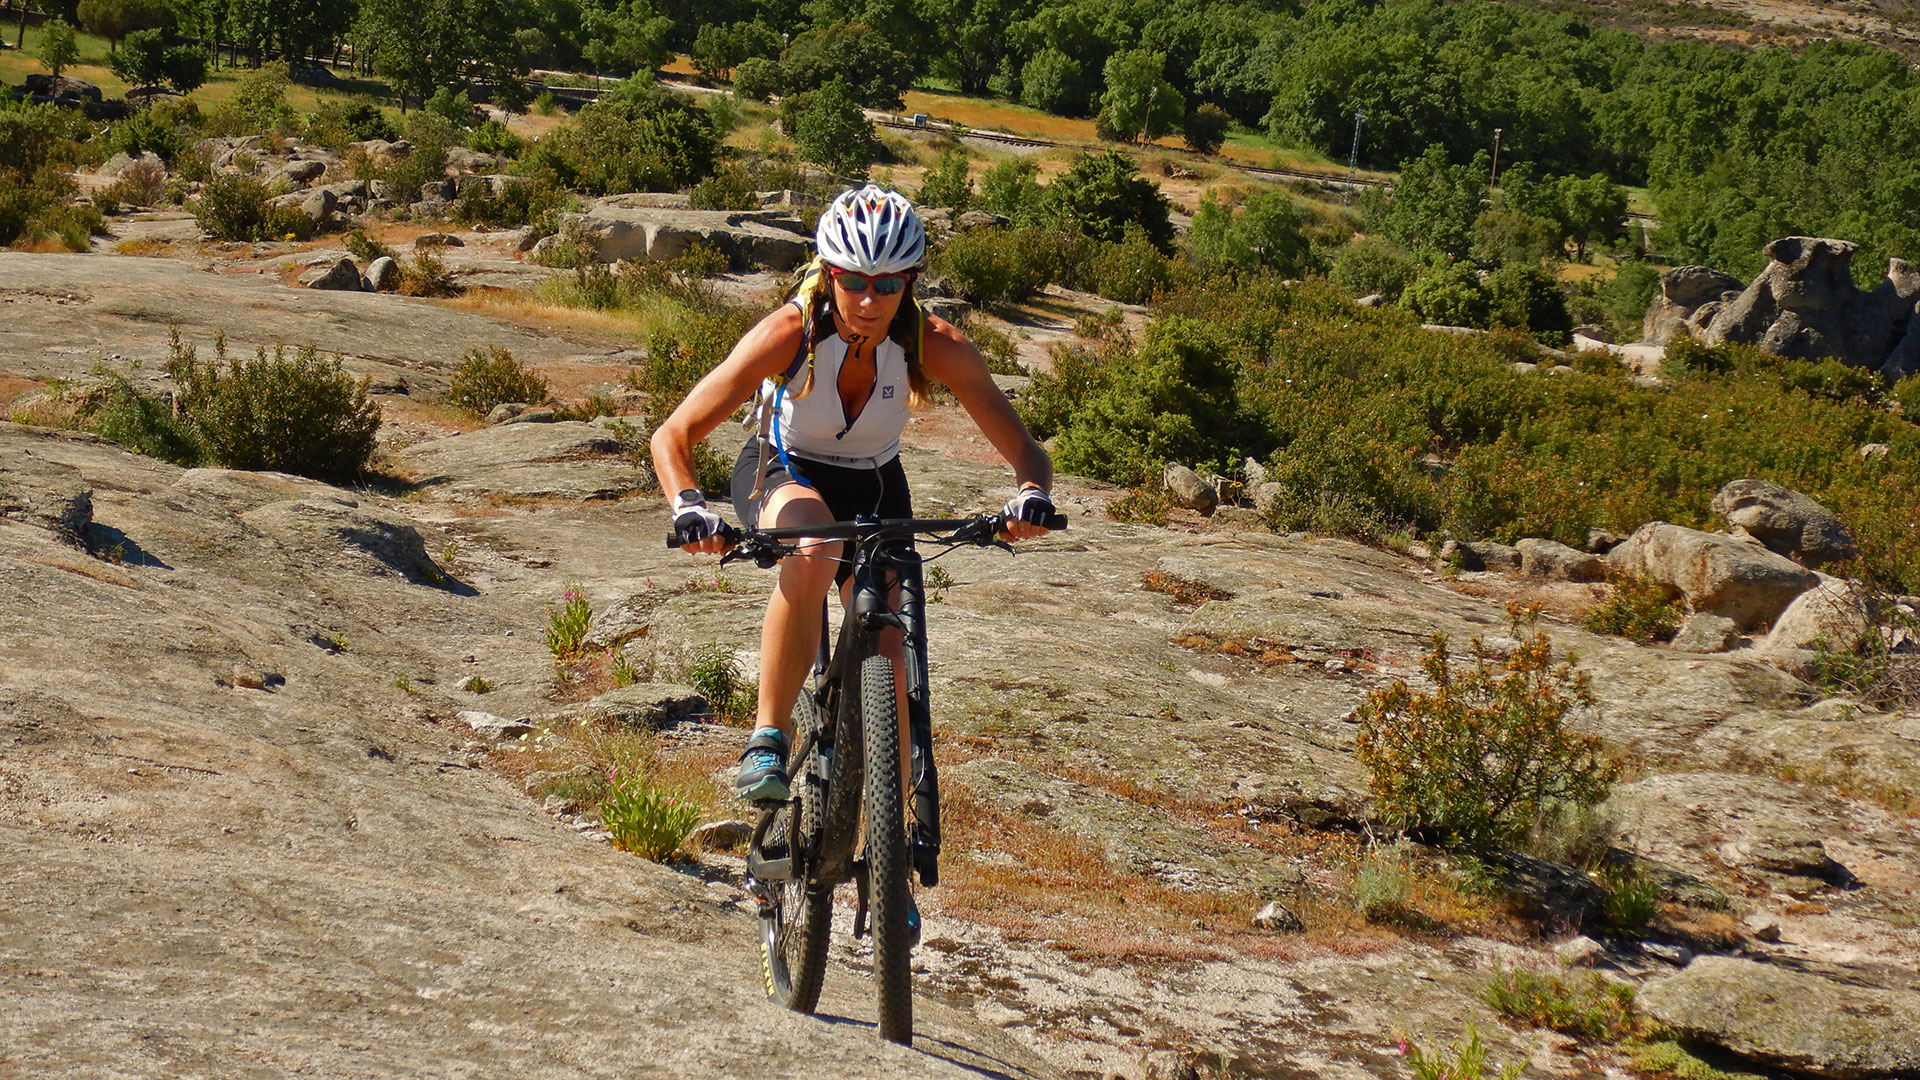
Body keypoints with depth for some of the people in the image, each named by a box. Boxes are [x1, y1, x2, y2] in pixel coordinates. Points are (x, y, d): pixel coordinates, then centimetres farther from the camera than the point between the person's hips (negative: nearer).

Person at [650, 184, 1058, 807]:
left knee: (890, 673, -10)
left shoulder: (933, 345, -25)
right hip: (783, 476, -2)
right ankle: (768, 740, -29)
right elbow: (672, 436, -29)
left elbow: (1025, 453, -23)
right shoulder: (790, 334, -30)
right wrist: (689, 506, -48)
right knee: (813, 551, -39)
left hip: (875, 490, 3)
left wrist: (1031, 495, -46)